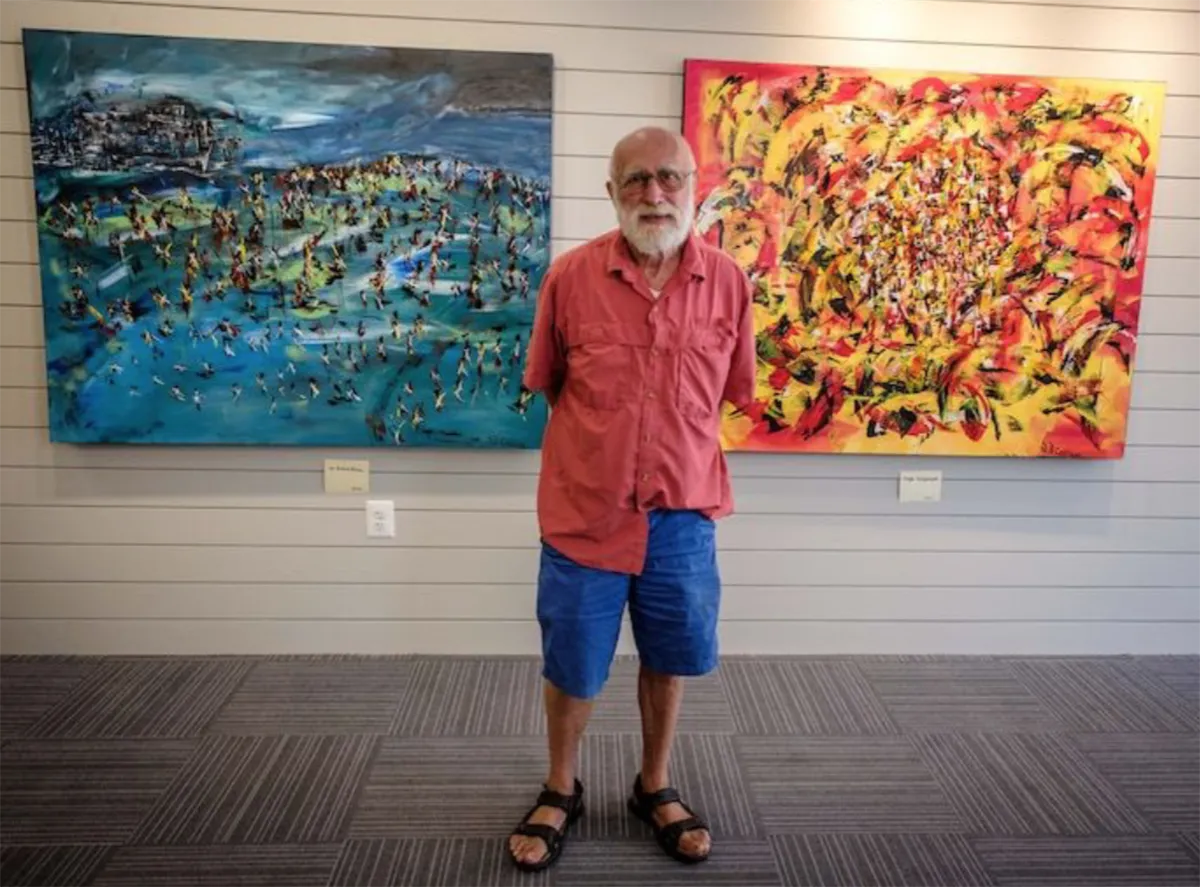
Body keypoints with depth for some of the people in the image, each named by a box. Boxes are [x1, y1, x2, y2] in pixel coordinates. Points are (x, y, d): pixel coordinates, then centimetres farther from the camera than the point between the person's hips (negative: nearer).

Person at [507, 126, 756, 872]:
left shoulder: (729, 282, -4)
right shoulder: (570, 276, -8)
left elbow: (731, 392, 9)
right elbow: (549, 385, 5)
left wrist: (677, 451, 9)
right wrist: (603, 448, 8)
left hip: (684, 514, 2)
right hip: (584, 513, -1)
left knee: (670, 658, 17)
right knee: (573, 668, 12)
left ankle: (656, 788, 41)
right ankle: (561, 793, 38)